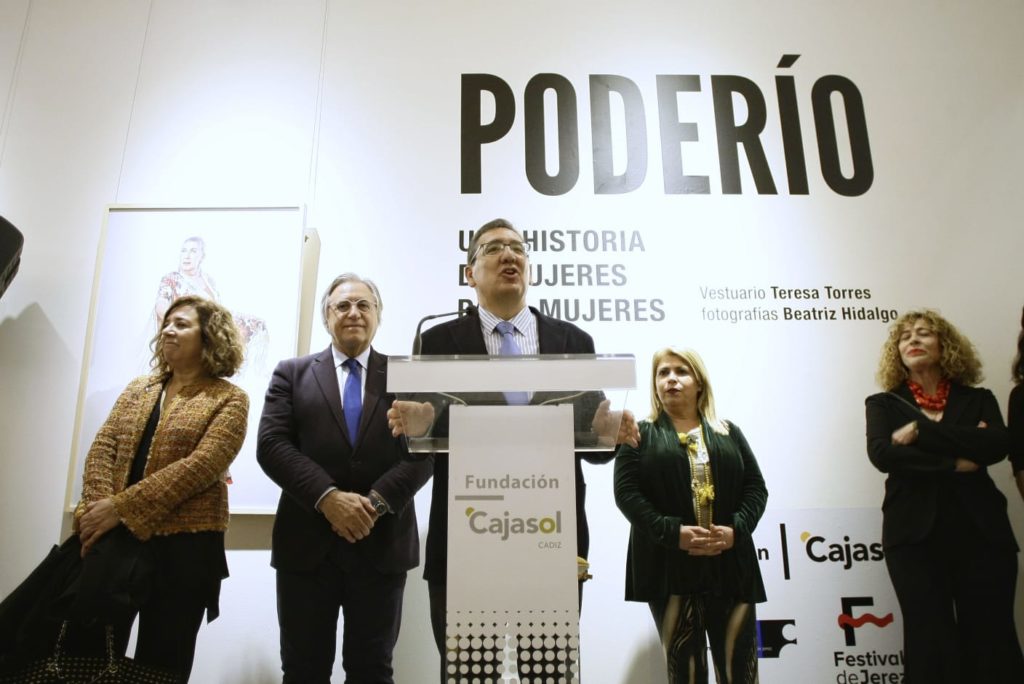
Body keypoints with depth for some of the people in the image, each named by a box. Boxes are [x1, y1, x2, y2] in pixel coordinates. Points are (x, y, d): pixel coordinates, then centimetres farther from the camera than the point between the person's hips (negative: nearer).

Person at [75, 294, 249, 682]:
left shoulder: (229, 400, -3)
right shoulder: (138, 389, 16)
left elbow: (200, 467, -15)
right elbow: (103, 446, 6)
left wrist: (120, 508, -19)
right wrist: (97, 507, -12)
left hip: (182, 545, -5)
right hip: (111, 537, 5)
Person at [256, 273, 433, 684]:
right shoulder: (292, 373, 8)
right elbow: (271, 445, -4)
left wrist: (377, 501, -17)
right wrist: (328, 497, -17)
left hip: (382, 544, 0)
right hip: (307, 542, 0)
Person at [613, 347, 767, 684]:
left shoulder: (728, 432, 15)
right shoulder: (641, 434, 6)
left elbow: (756, 486, 9)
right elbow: (626, 492, -5)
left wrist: (736, 529, -10)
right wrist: (673, 532, -18)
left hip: (731, 563, 3)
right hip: (669, 565, -2)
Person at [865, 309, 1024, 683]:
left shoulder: (978, 400, 12)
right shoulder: (883, 404, 9)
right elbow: (881, 454, -9)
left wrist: (920, 432, -13)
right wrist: (953, 463, -12)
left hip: (981, 533, 1)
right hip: (916, 536, -1)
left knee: (992, 640, 3)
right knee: (931, 644, 2)